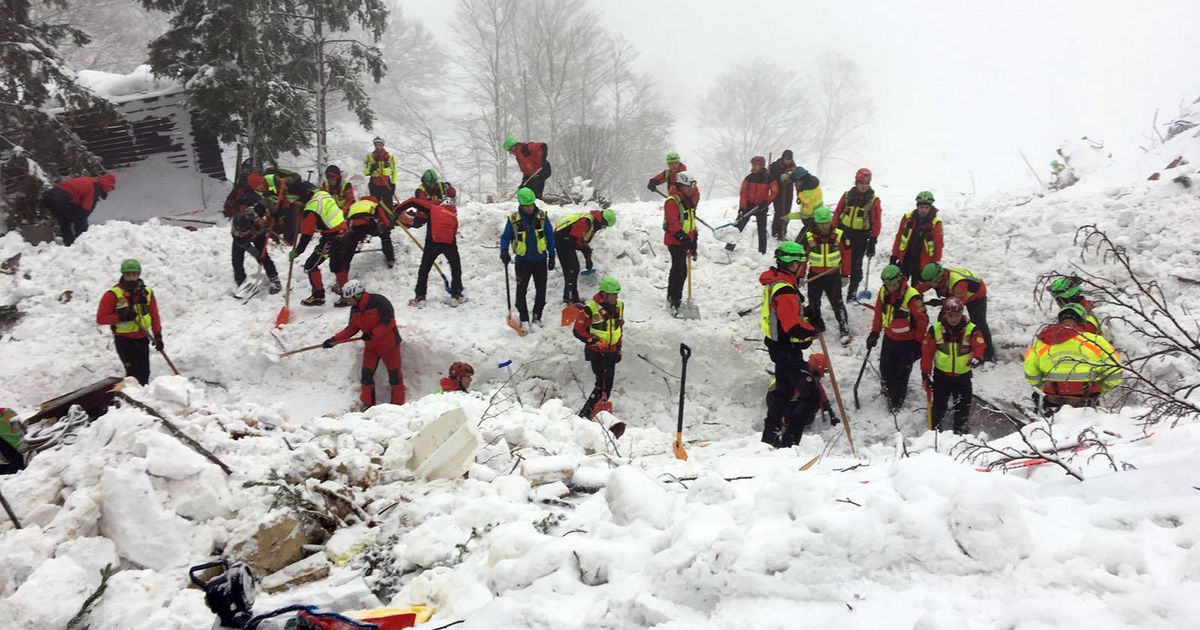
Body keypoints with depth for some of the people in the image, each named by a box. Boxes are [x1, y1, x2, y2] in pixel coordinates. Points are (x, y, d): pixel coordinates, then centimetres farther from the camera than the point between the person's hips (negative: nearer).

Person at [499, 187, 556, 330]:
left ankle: (537, 316, 23)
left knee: (541, 290, 8)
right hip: (523, 260, -1)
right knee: (521, 291, -1)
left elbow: (550, 237, 1)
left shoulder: (542, 216, -5)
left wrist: (552, 257, 1)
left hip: (540, 260, 1)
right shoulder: (513, 219, -8)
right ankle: (524, 320, 10)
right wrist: (504, 251, -18)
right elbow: (505, 237, 1)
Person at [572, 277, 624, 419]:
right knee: (602, 384, -14)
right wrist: (595, 341, -19)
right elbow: (578, 331, -12)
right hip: (596, 352, -6)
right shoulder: (591, 308, -17)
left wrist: (619, 348, 17)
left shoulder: (619, 306, 3)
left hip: (611, 352, 6)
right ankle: (585, 413, -7)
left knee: (608, 385, 6)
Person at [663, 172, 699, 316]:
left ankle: (671, 298, 29)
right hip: (675, 241, -10)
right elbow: (673, 223, -23)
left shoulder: (687, 201, 16)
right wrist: (683, 237, -27)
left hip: (684, 241, 10)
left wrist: (693, 239, 18)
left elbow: (691, 221, 22)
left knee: (677, 269, 17)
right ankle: (675, 302, -13)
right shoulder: (672, 201, -15)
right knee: (681, 271, -14)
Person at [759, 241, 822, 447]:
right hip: (788, 350, -11)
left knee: (784, 390, 21)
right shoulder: (785, 291, -26)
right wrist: (815, 328, -14)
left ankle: (771, 434, 30)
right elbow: (794, 328, -30)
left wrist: (806, 315, 0)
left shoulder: (776, 281, 7)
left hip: (778, 345, 11)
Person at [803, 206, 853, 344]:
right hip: (815, 275, 2)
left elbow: (846, 255, -1)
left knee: (837, 303, -2)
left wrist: (845, 274, 1)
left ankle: (844, 330, 8)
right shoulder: (809, 237, -11)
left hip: (833, 275, -1)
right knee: (813, 303, 15)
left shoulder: (839, 236, -10)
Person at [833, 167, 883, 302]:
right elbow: (837, 214, 6)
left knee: (856, 266, 4)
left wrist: (872, 242, -9)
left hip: (861, 237, -2)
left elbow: (876, 223, -5)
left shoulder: (874, 200, -5)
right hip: (844, 232, 2)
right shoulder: (847, 195, 1)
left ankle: (852, 293, 15)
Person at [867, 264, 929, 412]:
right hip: (889, 338, 6)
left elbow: (922, 321, -18)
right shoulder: (883, 293, -7)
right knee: (885, 367, 19)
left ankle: (897, 400, 24)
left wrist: (918, 343, -13)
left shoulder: (912, 297, -27)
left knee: (901, 372, 6)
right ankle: (888, 390, 45)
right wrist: (874, 333, 9)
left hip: (907, 341, -6)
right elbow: (879, 313, 9)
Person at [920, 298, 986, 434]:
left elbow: (979, 345, -17)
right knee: (939, 404, 10)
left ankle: (960, 430, 30)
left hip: (963, 375, 0)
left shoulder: (971, 329, -11)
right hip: (941, 374, 0)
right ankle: (935, 428, 29)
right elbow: (927, 352, -7)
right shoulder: (935, 329, -11)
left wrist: (977, 357, -39)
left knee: (963, 406, 10)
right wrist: (926, 373, -6)